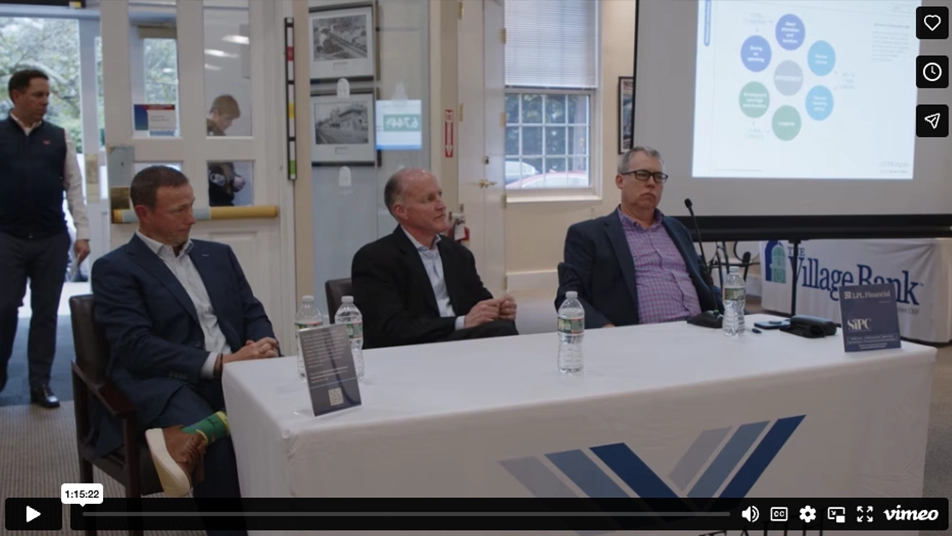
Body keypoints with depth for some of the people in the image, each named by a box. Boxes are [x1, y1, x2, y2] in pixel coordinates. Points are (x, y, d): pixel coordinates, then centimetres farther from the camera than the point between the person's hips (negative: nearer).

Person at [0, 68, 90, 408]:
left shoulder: (60, 138, 6)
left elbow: (74, 188, 6)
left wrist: (82, 234, -1)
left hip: (52, 239, 2)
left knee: (46, 312, 7)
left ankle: (40, 384, 17)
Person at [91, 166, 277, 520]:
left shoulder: (218, 255, 21)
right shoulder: (114, 269, 3)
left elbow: (254, 315, 19)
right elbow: (135, 346, -9)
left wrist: (262, 348, -7)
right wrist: (219, 362, -19)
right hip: (167, 386, -5)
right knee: (220, 447, -35)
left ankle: (192, 438, -38)